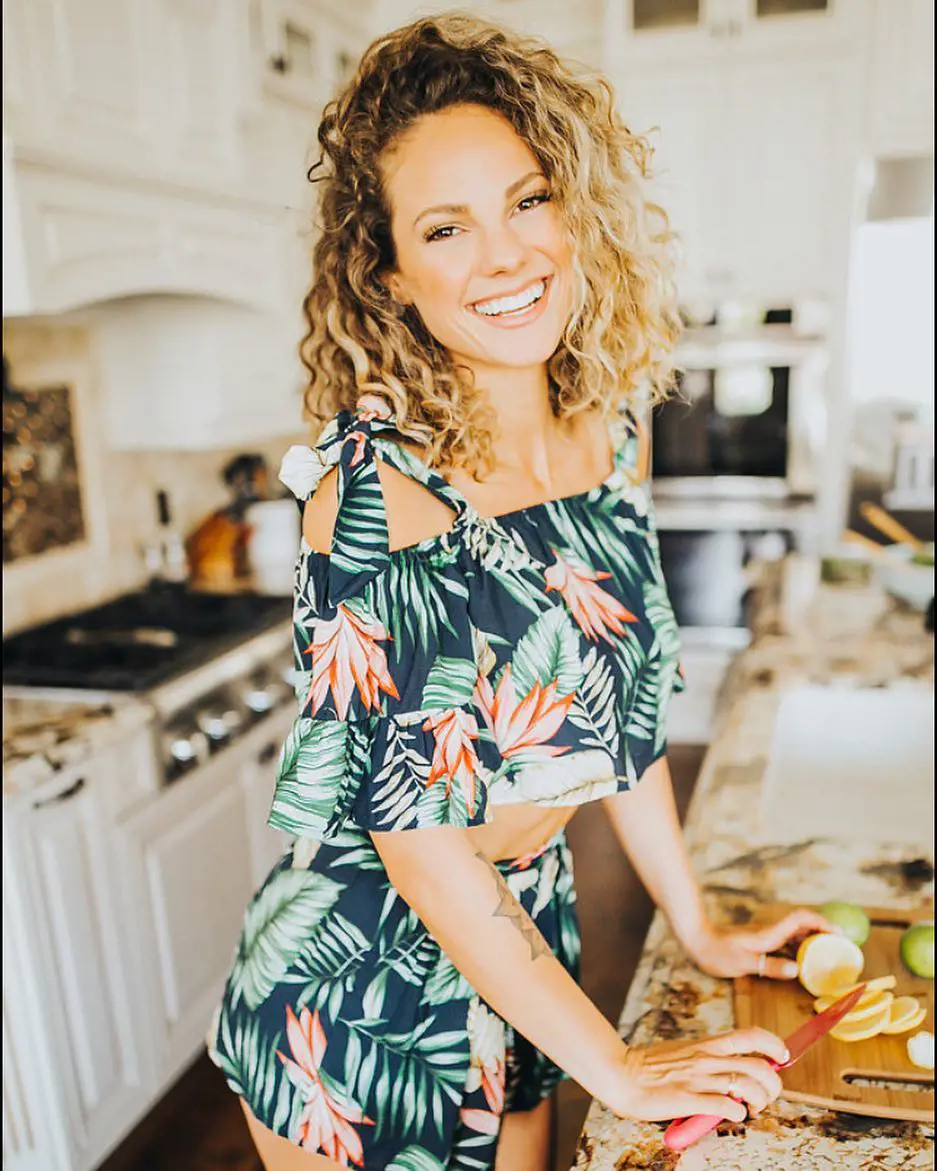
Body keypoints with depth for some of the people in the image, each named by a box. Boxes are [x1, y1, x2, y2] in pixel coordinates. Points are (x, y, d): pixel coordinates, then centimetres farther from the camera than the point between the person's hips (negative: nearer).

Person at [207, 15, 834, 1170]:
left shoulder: (607, 431, -6)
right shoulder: (376, 474, -26)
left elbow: (623, 706, 4)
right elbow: (412, 824, -24)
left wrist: (700, 930, 10)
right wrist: (615, 1067, -15)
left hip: (525, 944, 6)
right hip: (359, 988, -5)